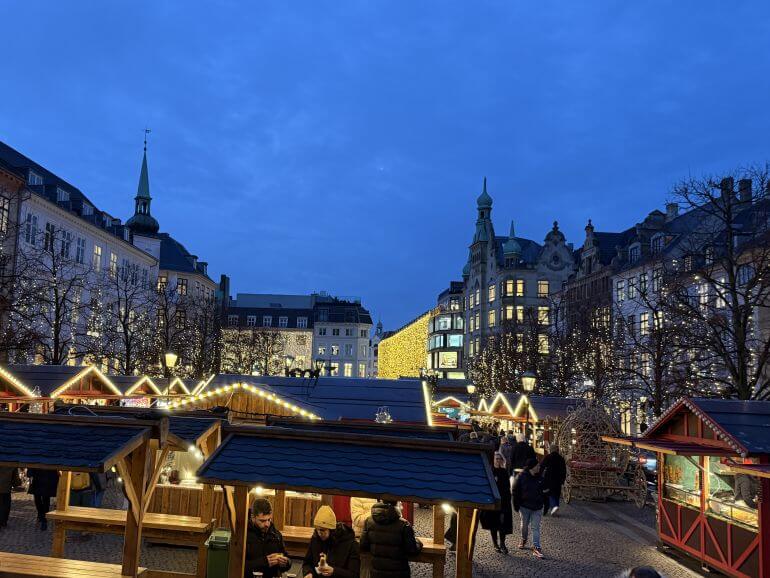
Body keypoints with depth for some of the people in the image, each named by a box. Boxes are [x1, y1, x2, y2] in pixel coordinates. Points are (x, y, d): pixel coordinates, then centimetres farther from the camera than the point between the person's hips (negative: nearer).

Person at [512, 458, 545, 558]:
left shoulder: (540, 478, 1)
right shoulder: (521, 477, -11)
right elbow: (515, 491, -6)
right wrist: (516, 505, -7)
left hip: (537, 507, 2)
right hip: (525, 505, -2)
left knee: (536, 527, -2)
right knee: (524, 525, 15)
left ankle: (536, 547, -3)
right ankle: (523, 540, 39)